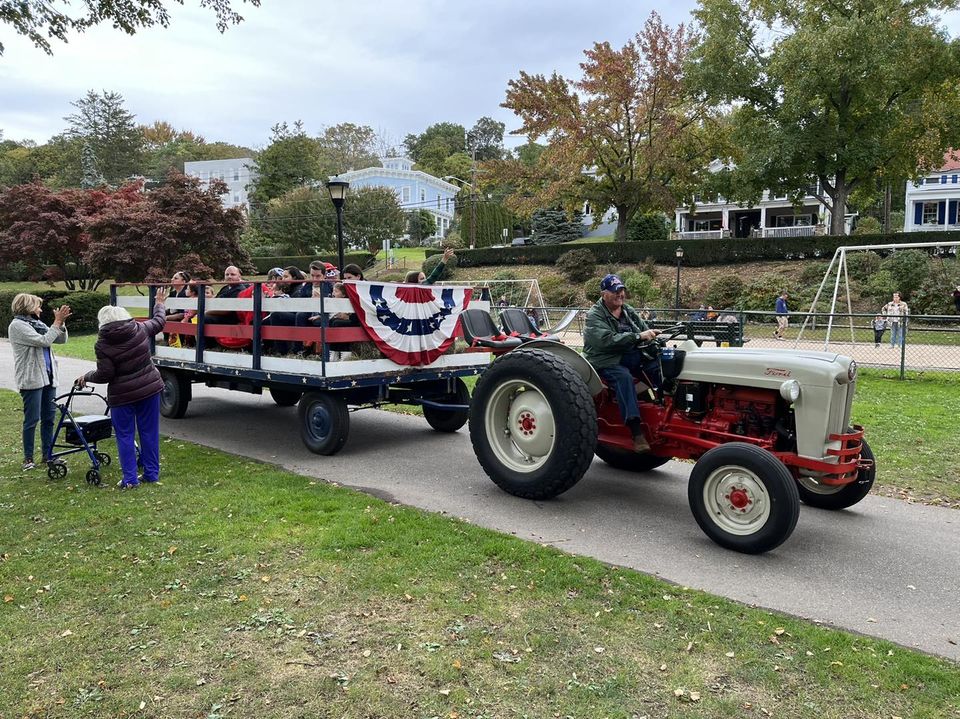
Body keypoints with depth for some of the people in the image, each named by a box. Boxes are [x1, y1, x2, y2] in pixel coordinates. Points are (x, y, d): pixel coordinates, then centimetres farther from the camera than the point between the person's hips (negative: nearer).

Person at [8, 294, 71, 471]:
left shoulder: (37, 323, 13)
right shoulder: (17, 325, -9)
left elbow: (61, 340, 13)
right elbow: (44, 341, -18)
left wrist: (61, 322, -2)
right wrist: (57, 322, -14)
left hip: (48, 377, 7)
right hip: (31, 379, -7)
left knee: (49, 417, 9)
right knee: (32, 419, -2)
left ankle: (48, 455, 18)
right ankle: (28, 458, 9)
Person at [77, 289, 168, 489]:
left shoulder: (103, 344, -12)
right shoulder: (139, 329, -2)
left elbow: (104, 375, -11)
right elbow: (158, 322, 18)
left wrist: (86, 377, 8)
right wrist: (159, 304, 35)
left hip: (122, 395, -4)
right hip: (150, 389, 4)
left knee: (125, 436, 7)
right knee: (149, 432, 11)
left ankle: (130, 479, 7)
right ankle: (152, 473, 16)